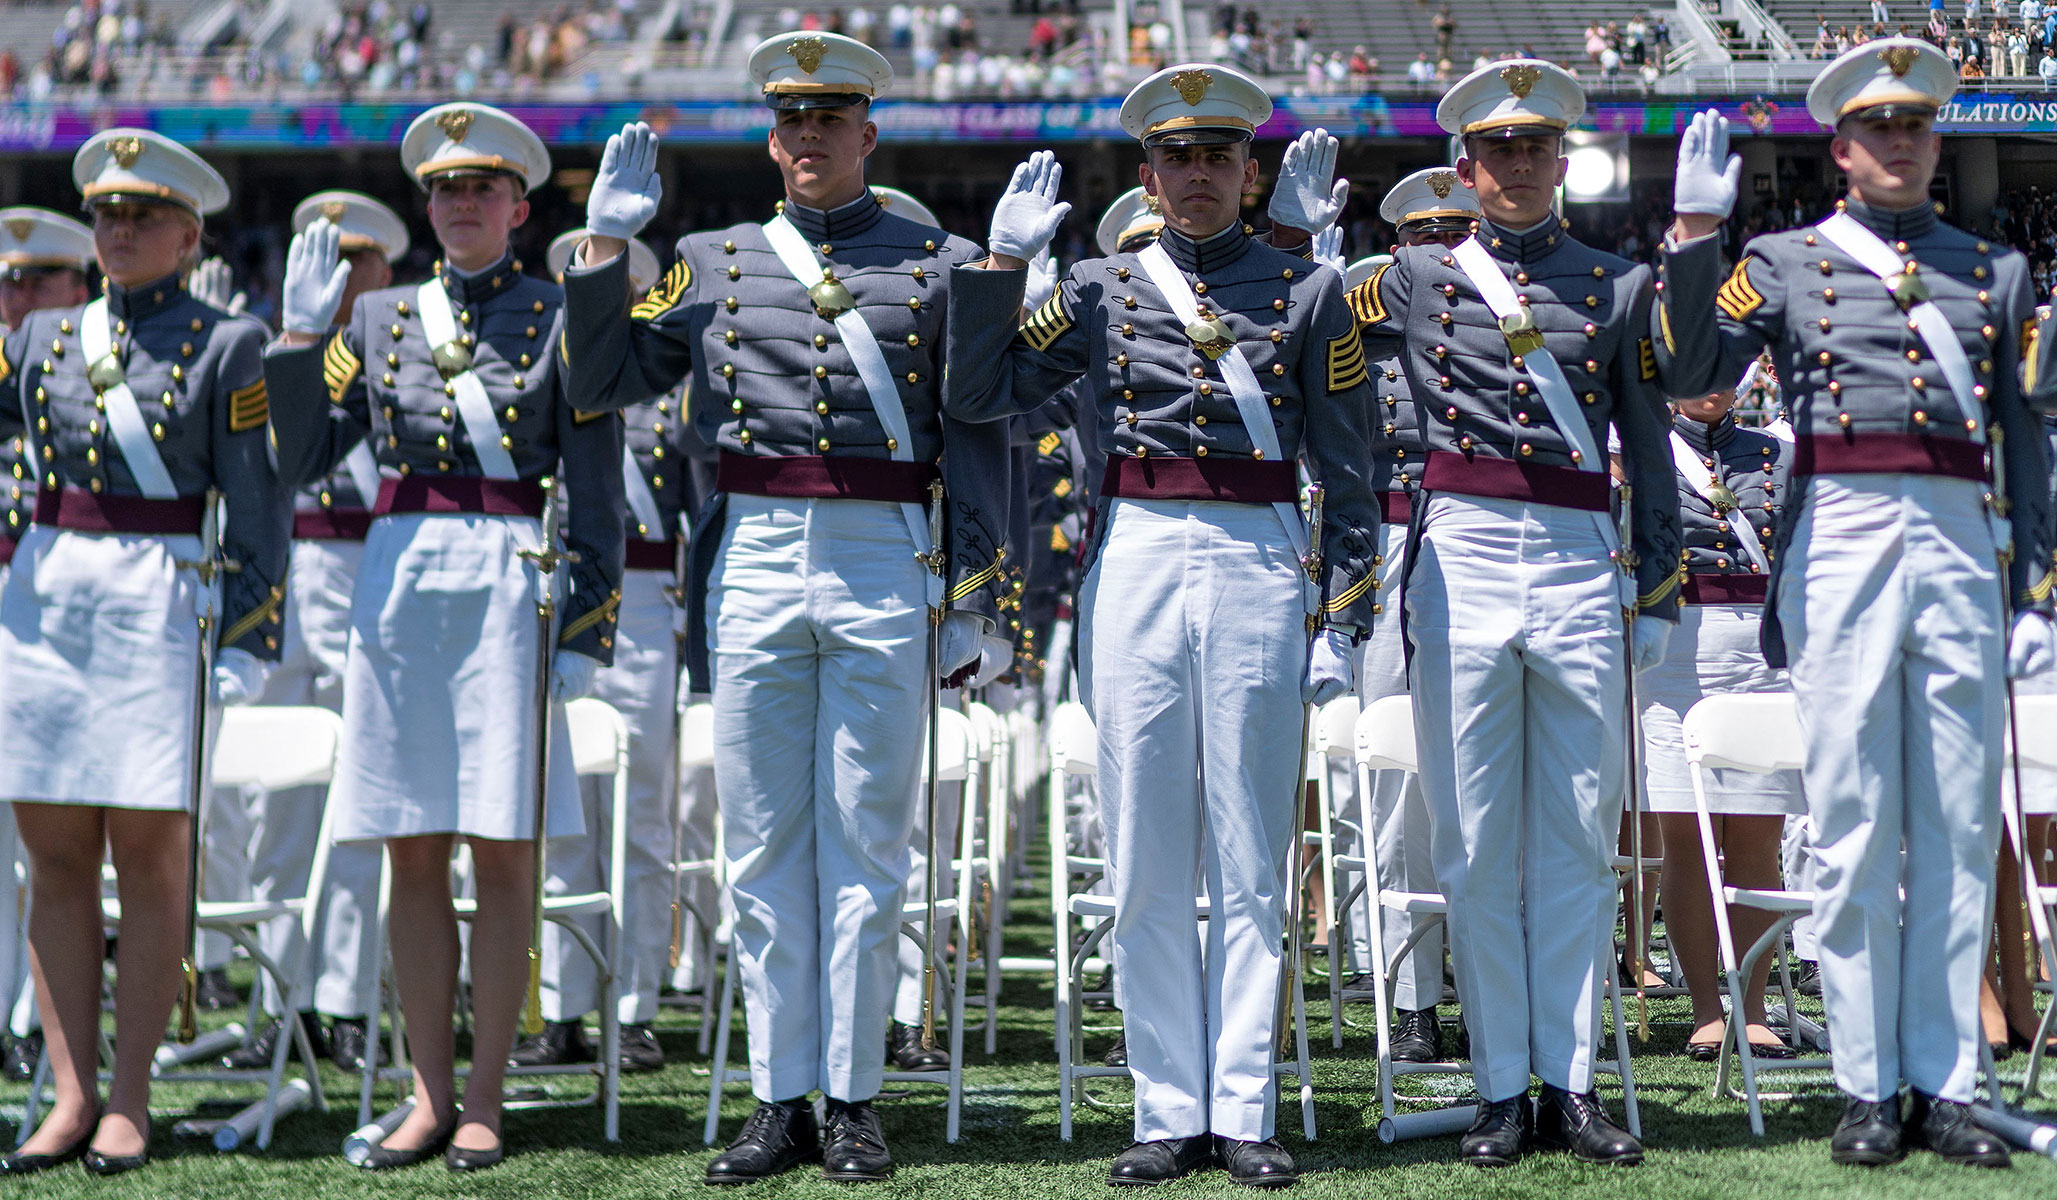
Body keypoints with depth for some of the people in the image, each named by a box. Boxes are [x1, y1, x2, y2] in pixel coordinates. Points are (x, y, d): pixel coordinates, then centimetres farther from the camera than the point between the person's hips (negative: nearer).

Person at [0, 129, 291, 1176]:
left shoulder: (227, 346, 1)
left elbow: (260, 510, -3)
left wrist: (244, 646, -9)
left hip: (160, 605, -4)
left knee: (151, 860, 0)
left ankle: (129, 1104, 6)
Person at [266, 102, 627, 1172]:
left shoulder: (561, 321, 3)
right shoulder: (379, 318, 12)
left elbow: (597, 497, 0)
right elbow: (303, 458, 7)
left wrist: (585, 631, -6)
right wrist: (301, 333, -2)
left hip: (510, 583, -3)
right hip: (396, 580, 4)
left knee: (502, 851, -1)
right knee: (413, 854, 5)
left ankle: (484, 1102, 5)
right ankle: (429, 1097, 11)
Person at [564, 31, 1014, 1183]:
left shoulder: (938, 263, 6)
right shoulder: (715, 262, 12)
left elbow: (979, 439, 4)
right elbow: (605, 383, 9)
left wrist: (973, 600, -2)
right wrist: (606, 244, 3)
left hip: (885, 570, -2)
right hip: (754, 561, 2)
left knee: (867, 846, 1)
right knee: (767, 848, 4)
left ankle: (855, 1099, 8)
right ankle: (782, 1103, 10)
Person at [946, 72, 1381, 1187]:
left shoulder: (1308, 291, 7)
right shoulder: (1103, 289, 10)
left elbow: (1349, 472, 6)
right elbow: (978, 394, 4)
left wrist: (1341, 619, 0)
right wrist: (1000, 260, -2)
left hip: (1261, 567, -1)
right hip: (1135, 565, 1)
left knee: (1250, 861, 1)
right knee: (1146, 862, 2)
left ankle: (1243, 1115, 5)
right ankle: (1168, 1114, 8)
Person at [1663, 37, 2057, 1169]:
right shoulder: (1787, 261, 11)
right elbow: (1689, 372, -4)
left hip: (1965, 544, 2)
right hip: (1842, 539, -2)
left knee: (1960, 825, 2)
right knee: (1853, 822, -1)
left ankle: (1944, 1084, 8)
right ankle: (1868, 1086, 5)